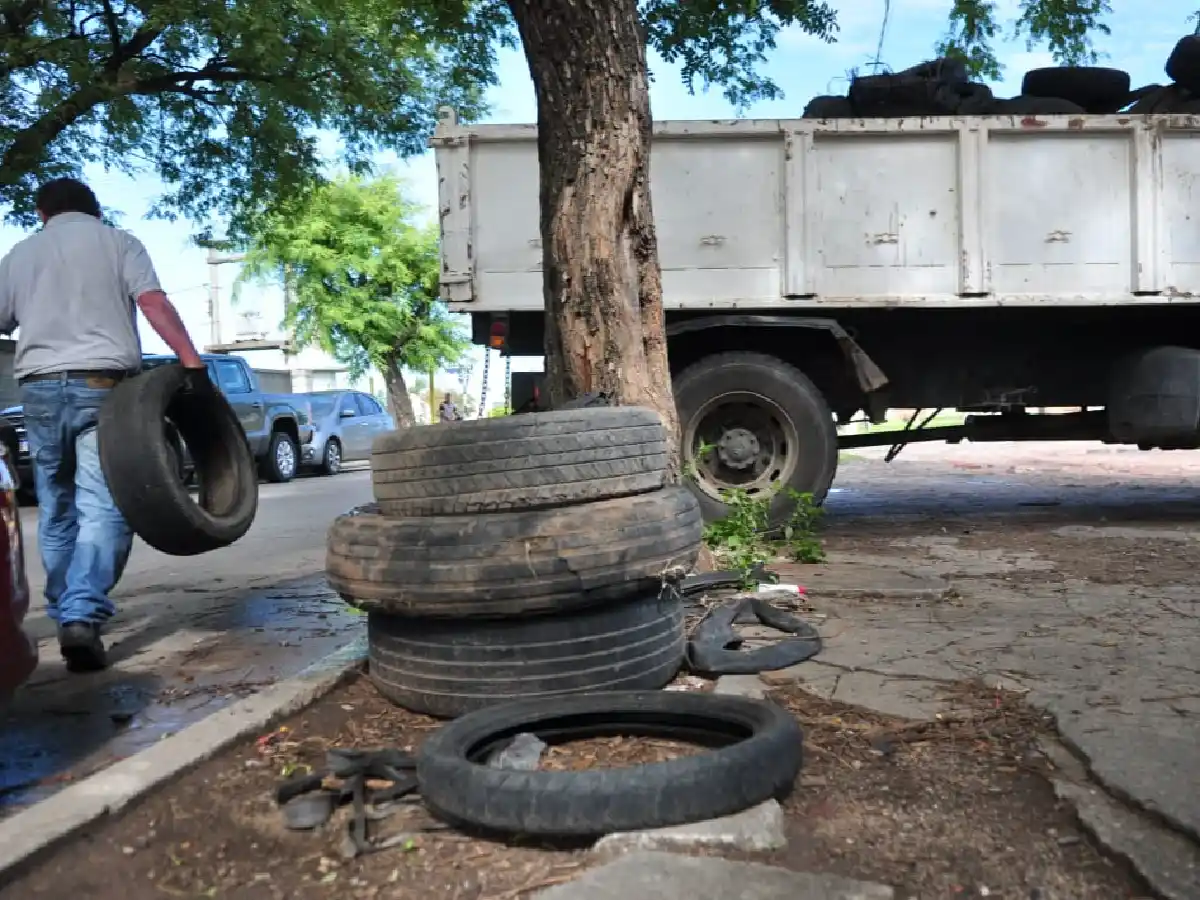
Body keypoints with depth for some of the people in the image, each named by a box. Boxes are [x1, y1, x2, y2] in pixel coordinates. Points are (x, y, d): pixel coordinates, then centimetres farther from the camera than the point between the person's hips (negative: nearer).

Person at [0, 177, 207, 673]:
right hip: (103, 382, -3)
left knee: (56, 511, 13)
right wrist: (193, 362, -14)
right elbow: (154, 303, -7)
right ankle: (82, 615, -22)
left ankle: (65, 616, 19)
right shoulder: (118, 241, 8)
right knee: (102, 506, -9)